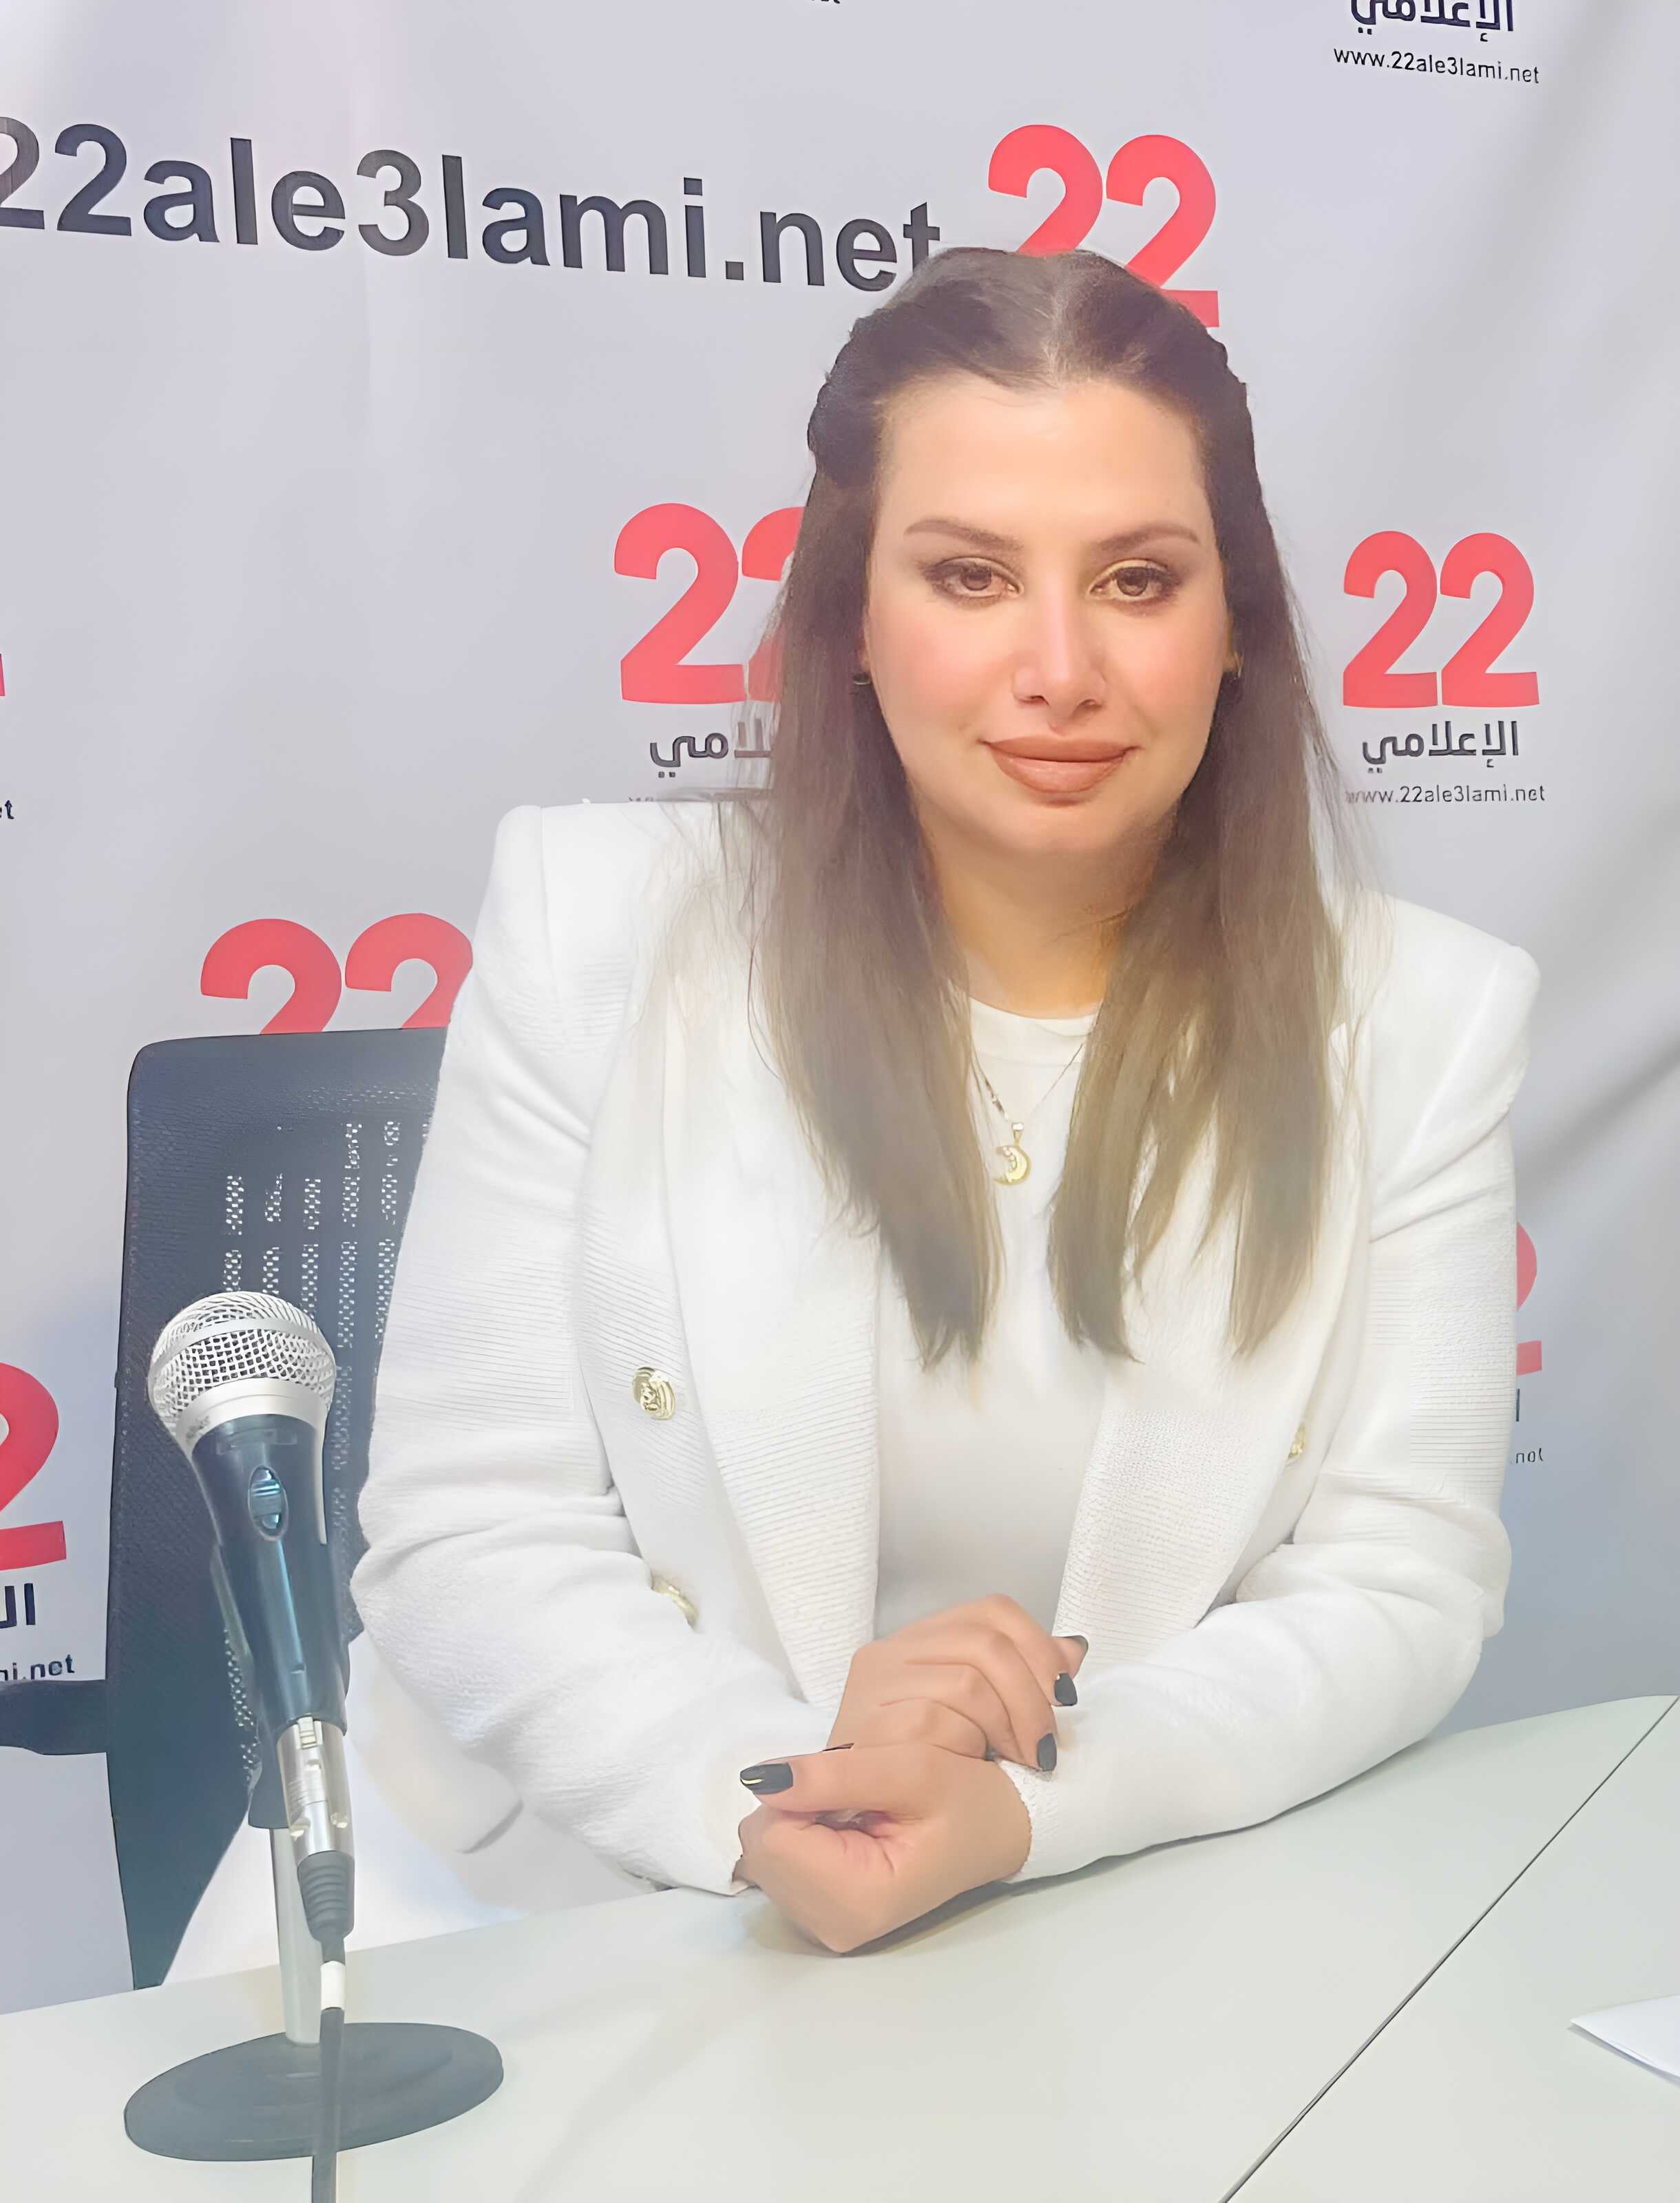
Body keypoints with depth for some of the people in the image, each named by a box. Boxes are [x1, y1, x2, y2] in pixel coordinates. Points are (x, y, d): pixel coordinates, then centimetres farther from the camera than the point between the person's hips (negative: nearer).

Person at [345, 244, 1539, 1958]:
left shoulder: (1424, 1016, -2)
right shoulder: (598, 925, -6)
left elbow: (1403, 1581, -4)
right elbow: (465, 1535, -7)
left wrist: (1022, 1810, -20)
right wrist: (761, 1789, -24)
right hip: (595, 1914, 0)